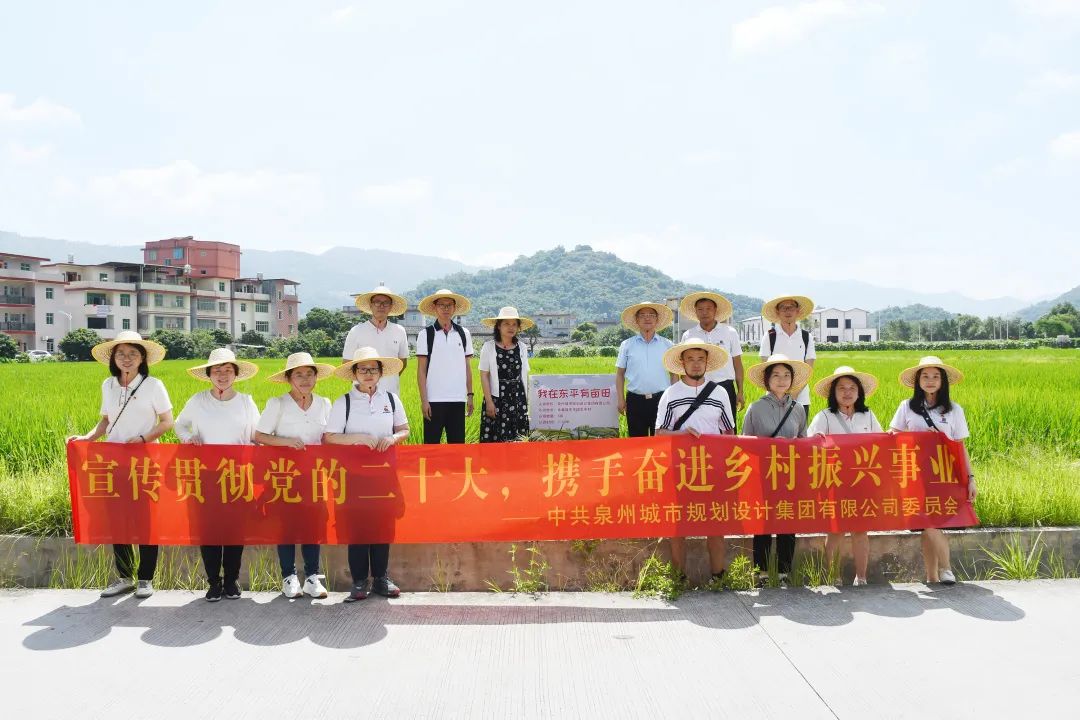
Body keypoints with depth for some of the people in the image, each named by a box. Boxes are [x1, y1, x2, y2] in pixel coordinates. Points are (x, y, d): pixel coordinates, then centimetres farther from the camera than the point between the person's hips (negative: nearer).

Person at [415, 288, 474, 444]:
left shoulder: (463, 334, 9)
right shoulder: (426, 334, 2)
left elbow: (467, 367, 13)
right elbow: (421, 370, 0)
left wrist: (470, 395, 8)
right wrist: (424, 400, -6)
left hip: (458, 400, 3)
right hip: (434, 400, -2)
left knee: (458, 443, 6)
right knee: (431, 443, 2)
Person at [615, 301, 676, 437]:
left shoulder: (667, 345, 7)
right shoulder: (627, 345, 5)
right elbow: (620, 373, 8)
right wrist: (621, 400, 2)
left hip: (661, 399, 0)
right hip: (635, 400, 0)